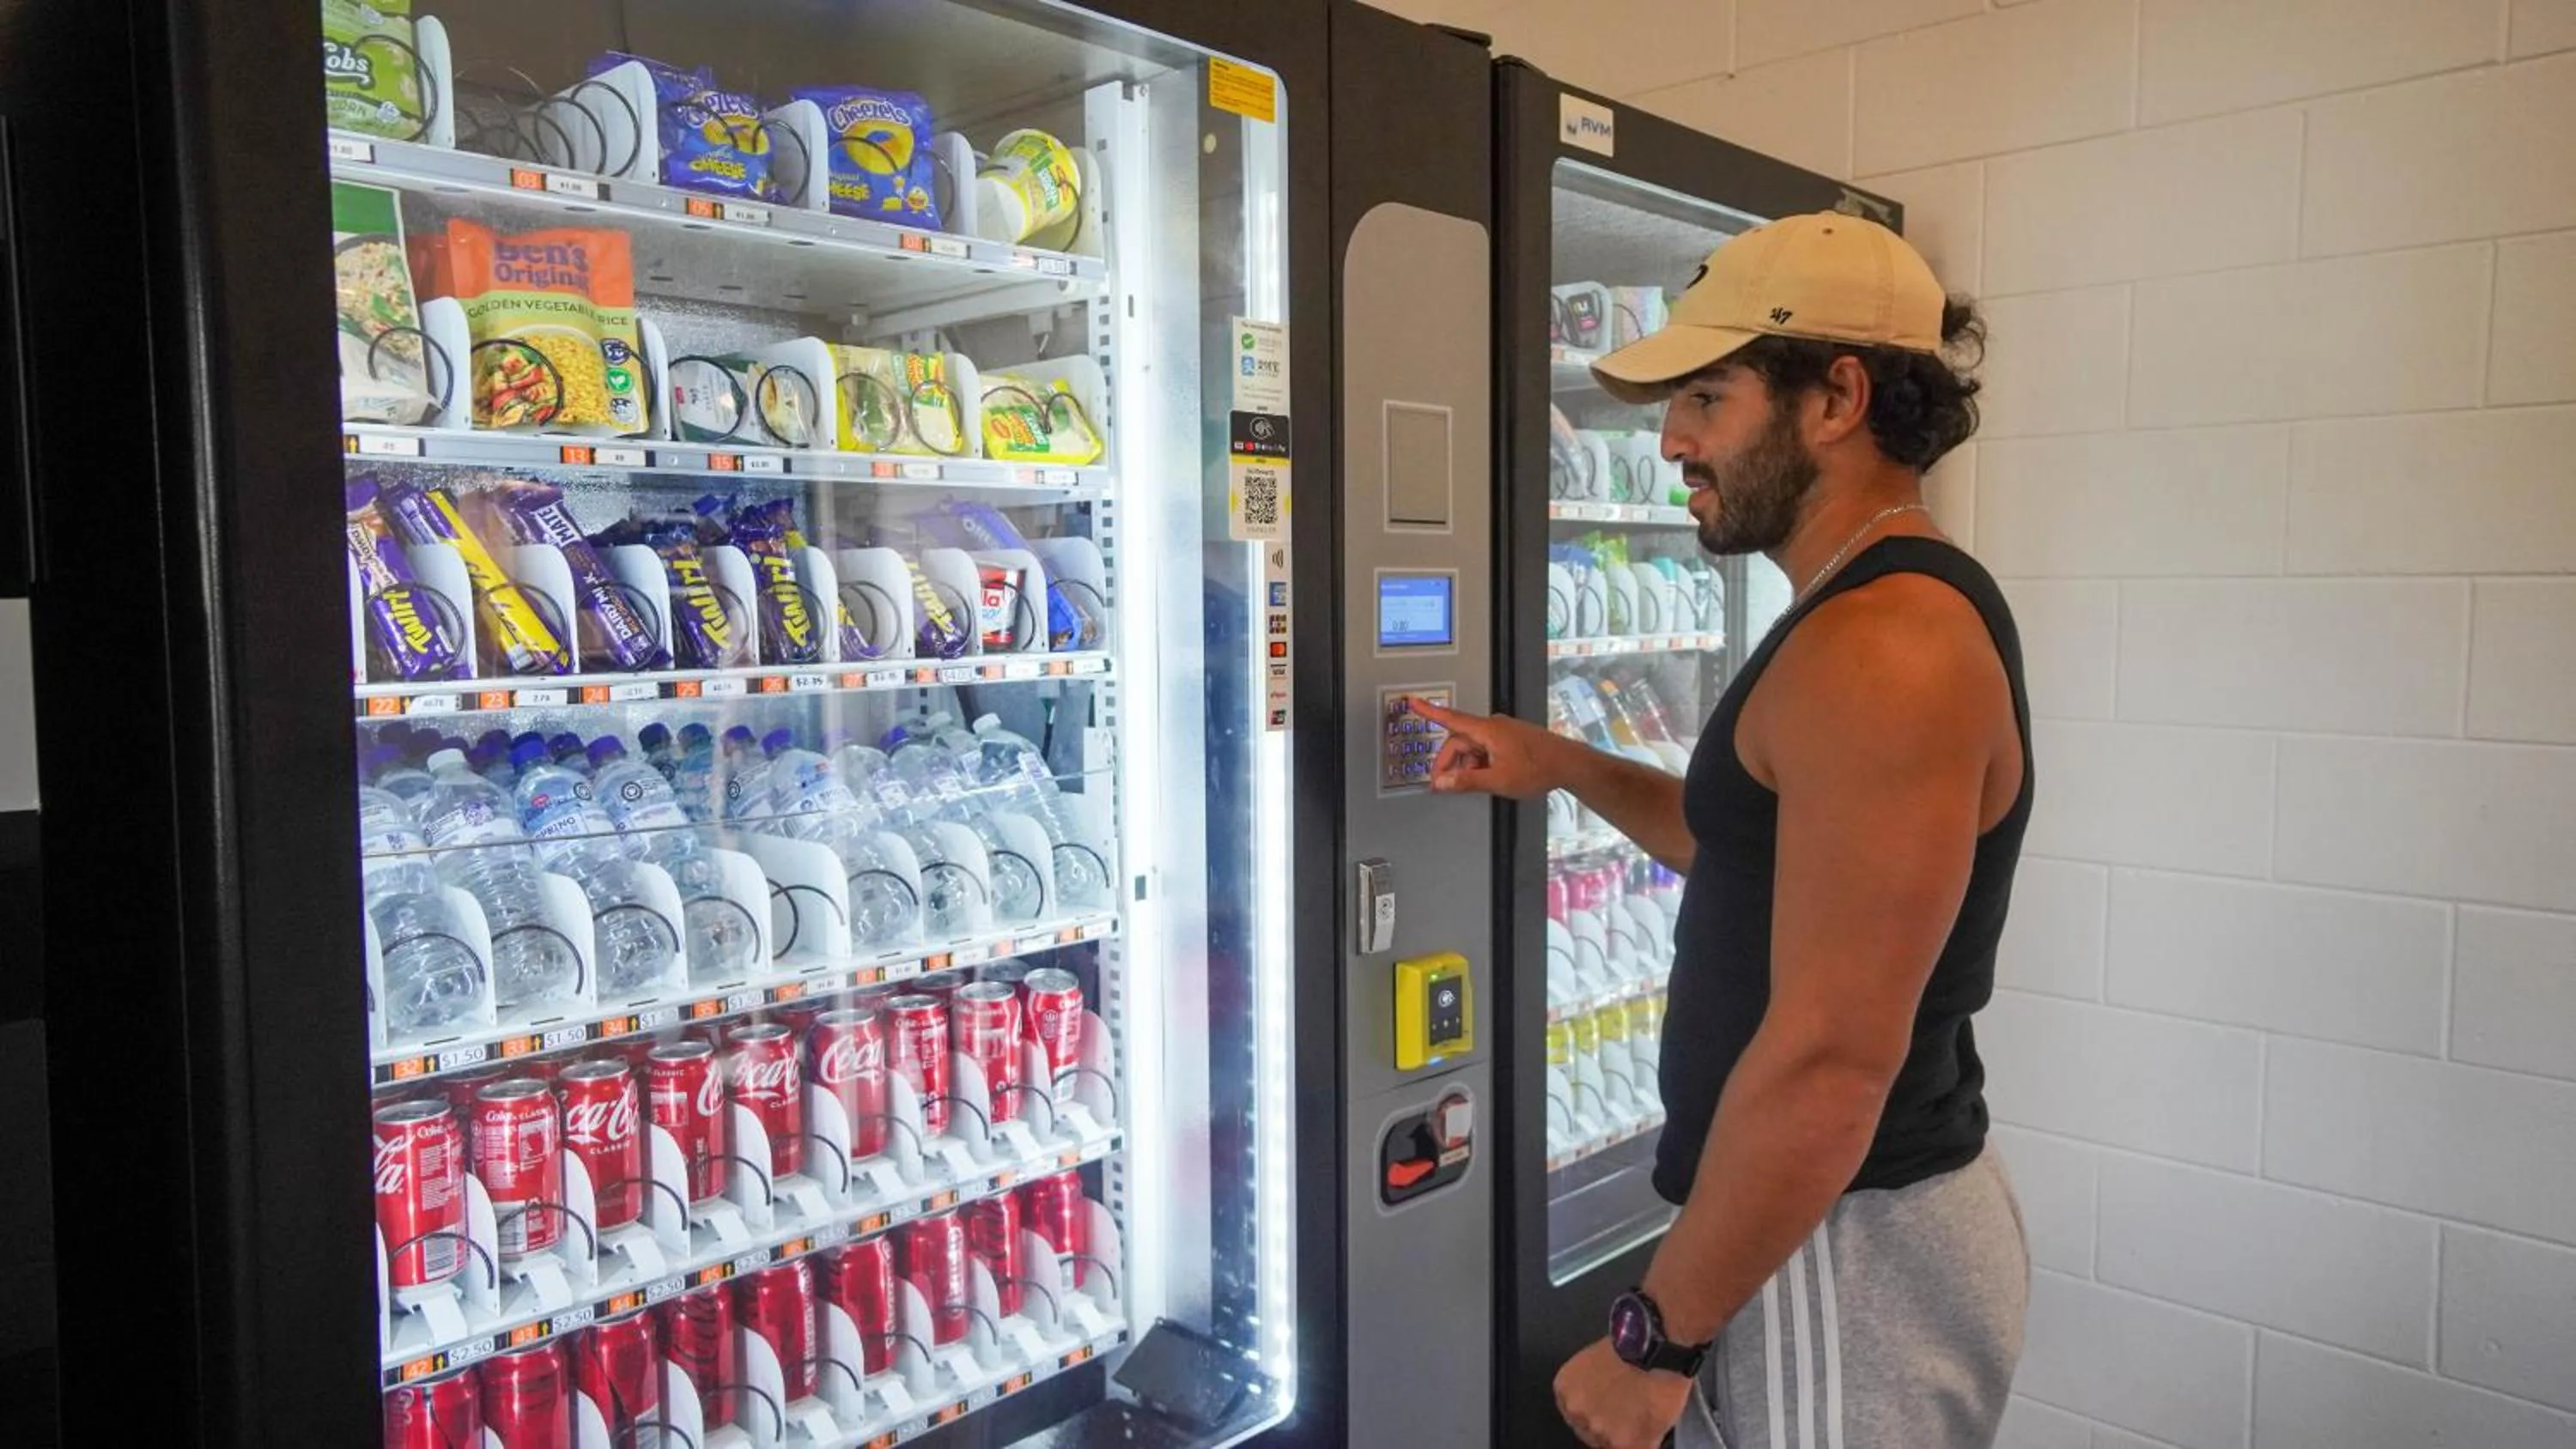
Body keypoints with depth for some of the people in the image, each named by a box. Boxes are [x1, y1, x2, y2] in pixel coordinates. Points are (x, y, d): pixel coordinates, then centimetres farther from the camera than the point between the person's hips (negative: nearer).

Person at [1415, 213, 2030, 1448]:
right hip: (1831, 1220, 10)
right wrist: (1564, 770, 11)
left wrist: (1653, 1335, -19)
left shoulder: (1880, 647, -24)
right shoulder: (1889, 609, 9)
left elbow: (1829, 1060, -28)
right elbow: (1769, 852, 21)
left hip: (1845, 1254, -10)